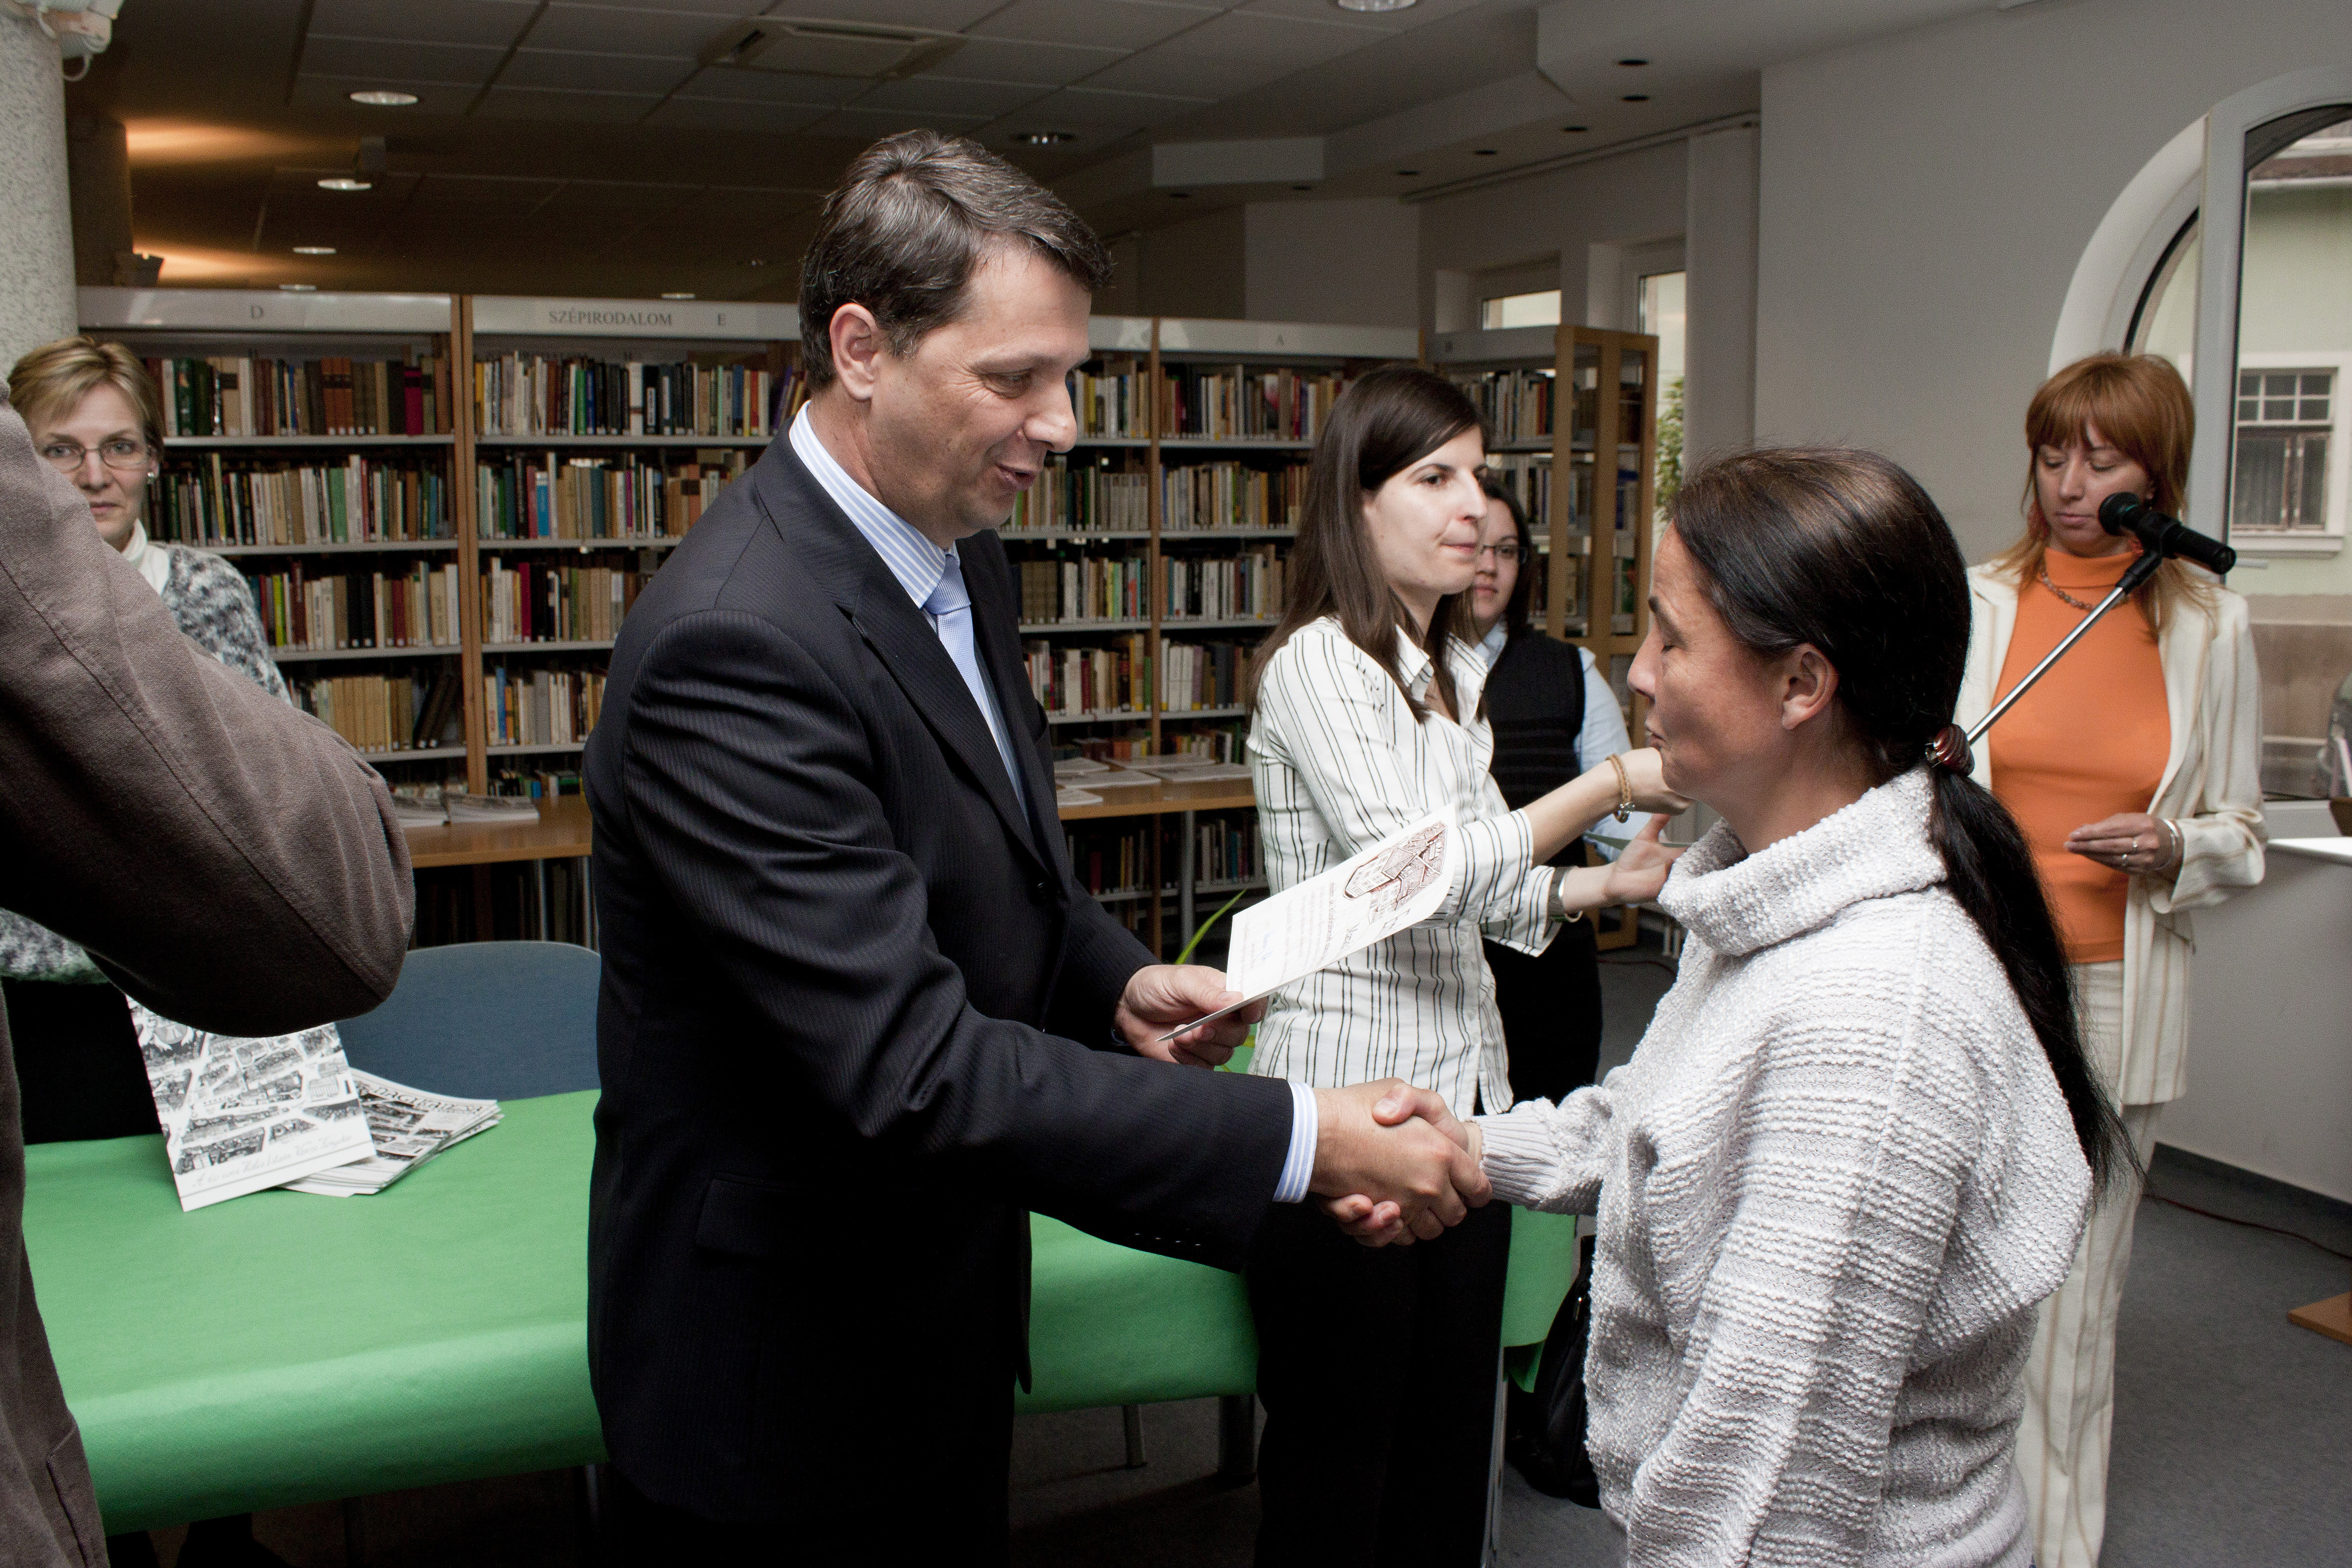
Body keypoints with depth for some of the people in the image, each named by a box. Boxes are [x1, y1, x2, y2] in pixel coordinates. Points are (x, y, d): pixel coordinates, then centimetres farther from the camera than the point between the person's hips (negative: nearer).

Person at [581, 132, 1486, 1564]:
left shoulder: (959, 556, 1)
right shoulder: (737, 645, -29)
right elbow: (909, 1068, -33)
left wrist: (1118, 980, -4)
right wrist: (1307, 1143, -32)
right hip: (783, 1378, -8)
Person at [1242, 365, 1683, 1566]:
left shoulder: (1455, 674, 15)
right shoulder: (1316, 663, -12)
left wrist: (1604, 883, 0)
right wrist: (1614, 781, -17)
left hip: (1463, 1083, 8)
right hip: (1347, 1094, -8)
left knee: (1449, 1436, 15)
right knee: (1335, 1457, 4)